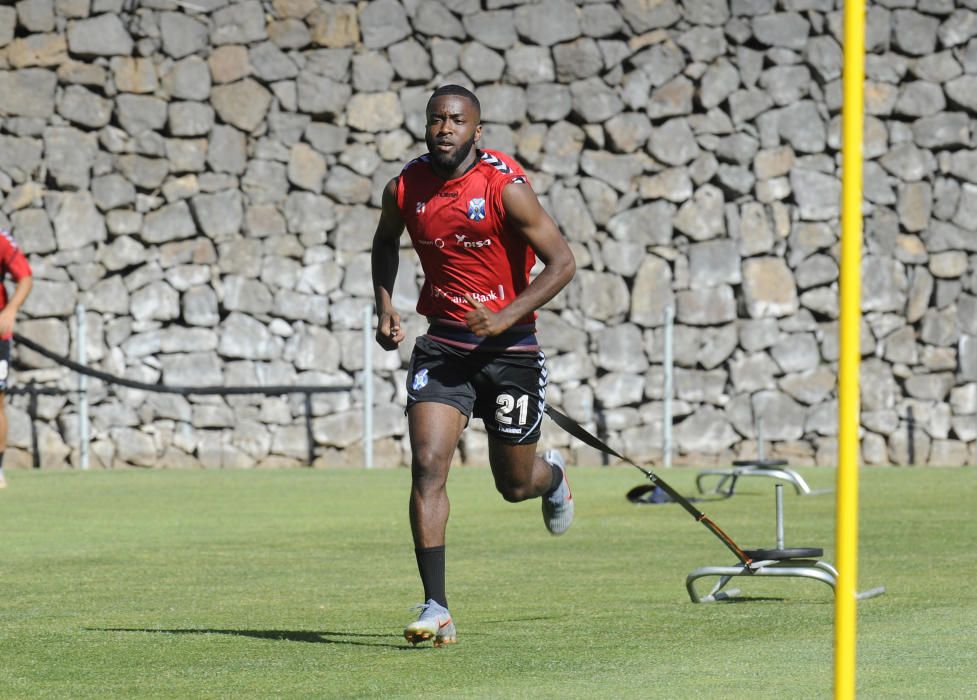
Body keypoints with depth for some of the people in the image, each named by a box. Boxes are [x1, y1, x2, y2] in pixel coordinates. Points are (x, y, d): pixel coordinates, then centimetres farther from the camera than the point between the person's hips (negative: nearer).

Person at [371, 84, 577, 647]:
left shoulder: (506, 188, -15)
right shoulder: (405, 188, -1)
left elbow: (563, 263, -14)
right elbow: (386, 242, 22)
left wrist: (506, 317, -23)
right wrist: (384, 305, 8)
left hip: (510, 347, -2)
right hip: (442, 347, 3)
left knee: (515, 485, 11)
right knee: (428, 466, -16)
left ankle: (553, 476, 51)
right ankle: (436, 608, -16)